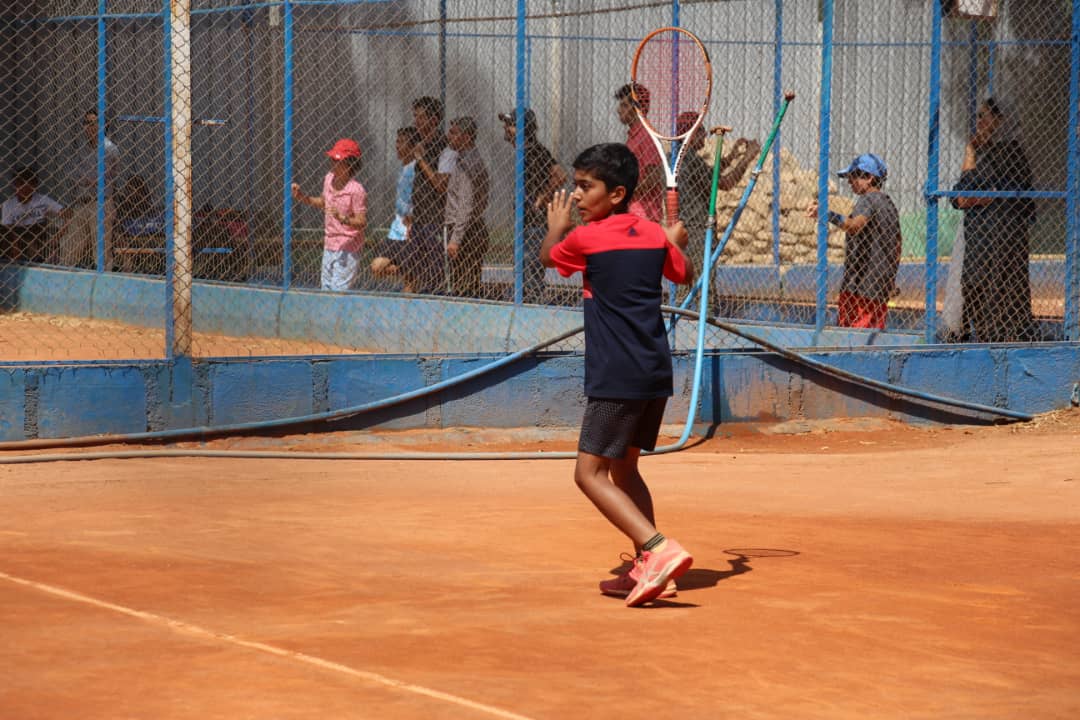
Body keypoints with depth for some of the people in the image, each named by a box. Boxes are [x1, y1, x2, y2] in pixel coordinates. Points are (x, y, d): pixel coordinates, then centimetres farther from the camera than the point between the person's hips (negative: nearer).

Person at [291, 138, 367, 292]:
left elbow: (362, 223, -19)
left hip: (347, 250, -8)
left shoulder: (356, 190, -20)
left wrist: (342, 218, -34)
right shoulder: (328, 179, 3)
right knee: (326, 290, 14)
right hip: (329, 246, 8)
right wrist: (301, 197, 12)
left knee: (339, 291, -13)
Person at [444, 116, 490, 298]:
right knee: (474, 288, 11)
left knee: (460, 289, -10)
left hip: (465, 230, -10)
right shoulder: (477, 161, 16)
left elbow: (466, 205, -20)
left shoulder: (465, 163, -14)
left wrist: (455, 239, -22)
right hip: (478, 228, 10)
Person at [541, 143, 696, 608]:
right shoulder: (654, 235, 7)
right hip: (656, 373, 8)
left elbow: (548, 257, 14)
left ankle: (659, 550, -22)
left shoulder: (585, 238, -9)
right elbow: (685, 274, 26)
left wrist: (555, 227, 33)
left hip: (617, 378, -8)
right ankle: (648, 571, 16)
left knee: (591, 473, -7)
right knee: (623, 469, 19)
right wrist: (677, 241, 44)